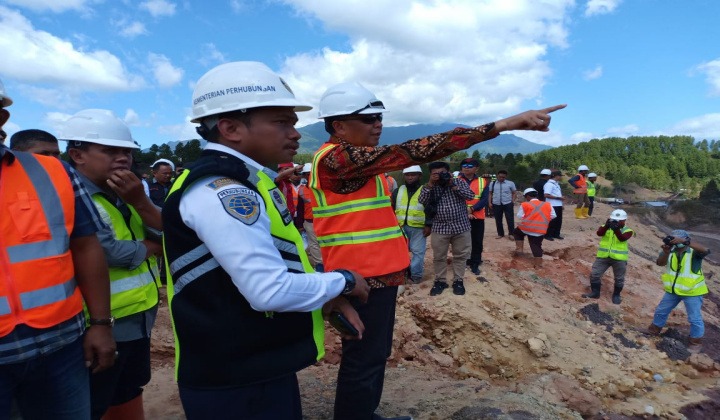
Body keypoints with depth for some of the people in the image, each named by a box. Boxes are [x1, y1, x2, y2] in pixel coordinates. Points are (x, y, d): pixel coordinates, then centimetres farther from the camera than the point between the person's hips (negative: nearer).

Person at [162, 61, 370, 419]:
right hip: (241, 386, -9)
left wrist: (328, 298, 1)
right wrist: (342, 281, -13)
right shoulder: (221, 190, -23)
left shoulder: (240, 183, 8)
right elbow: (271, 291, -30)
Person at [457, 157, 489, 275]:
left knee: (477, 241, 6)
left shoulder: (482, 182, 3)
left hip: (478, 217, 1)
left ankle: (475, 264, 17)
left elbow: (484, 200, -5)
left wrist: (471, 209, -19)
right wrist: (465, 212, -17)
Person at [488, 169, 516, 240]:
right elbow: (490, 193, 10)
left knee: (510, 219, 0)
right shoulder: (492, 183, 8)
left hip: (508, 204, -2)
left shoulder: (510, 183, 3)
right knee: (498, 220, 8)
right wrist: (490, 202, 2)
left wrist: (513, 201, -6)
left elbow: (513, 193, 6)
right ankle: (500, 234, 19)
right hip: (496, 204, 2)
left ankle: (511, 234, 9)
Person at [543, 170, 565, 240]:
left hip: (558, 205, 9)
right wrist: (558, 197, -20)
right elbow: (547, 195, -24)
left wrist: (561, 198, 12)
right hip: (553, 206, -9)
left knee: (559, 220, 13)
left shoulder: (556, 184, 16)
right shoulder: (549, 184, -15)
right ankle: (548, 235, 4)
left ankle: (556, 234, 23)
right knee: (552, 221, -4)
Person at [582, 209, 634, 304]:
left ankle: (616, 295, 31)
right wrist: (606, 226, -38)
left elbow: (622, 238, -24)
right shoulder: (605, 228, 2)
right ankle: (595, 292, 20)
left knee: (619, 278, 11)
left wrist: (616, 229, -40)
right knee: (594, 274, 3)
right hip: (603, 256, 2)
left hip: (619, 258, -2)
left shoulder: (627, 230, -3)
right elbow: (599, 233, -20)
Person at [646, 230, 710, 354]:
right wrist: (666, 252, -38)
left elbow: (705, 251, -38)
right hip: (673, 290, 4)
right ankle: (653, 331, 34)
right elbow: (660, 262, -20)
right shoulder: (670, 251, -4)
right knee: (661, 311, 15)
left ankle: (696, 341, 24)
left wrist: (684, 241, -47)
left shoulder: (694, 252, -15)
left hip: (692, 292, -4)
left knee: (695, 318, 5)